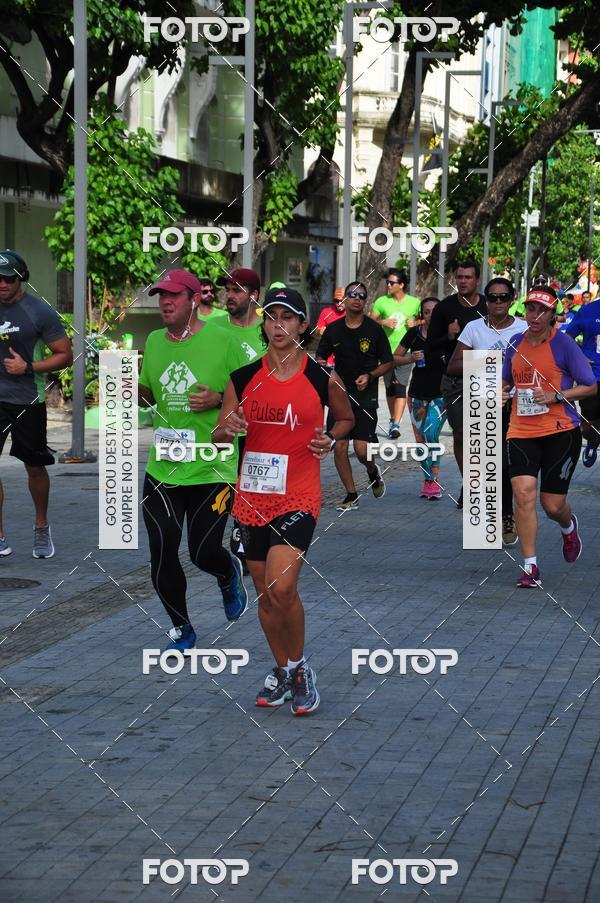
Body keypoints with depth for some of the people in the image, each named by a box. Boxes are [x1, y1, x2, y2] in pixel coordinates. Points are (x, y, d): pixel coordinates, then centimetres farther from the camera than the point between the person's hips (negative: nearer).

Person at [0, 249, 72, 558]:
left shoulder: (40, 312, -6)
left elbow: (65, 355, -4)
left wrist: (29, 367, -15)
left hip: (28, 401, -2)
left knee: (35, 467, 10)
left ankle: (41, 527, 33)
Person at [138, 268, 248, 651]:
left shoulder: (221, 341, -8)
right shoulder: (155, 341, 7)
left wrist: (219, 399, -19)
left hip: (212, 469, -4)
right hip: (163, 469, 4)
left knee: (204, 553, 0)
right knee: (162, 554, 0)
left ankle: (229, 574, 38)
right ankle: (181, 628, 21)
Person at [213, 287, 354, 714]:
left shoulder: (323, 378, -3)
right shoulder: (243, 378, 3)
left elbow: (346, 419, 15)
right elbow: (218, 435, 8)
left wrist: (330, 439, -6)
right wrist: (229, 429, -15)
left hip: (299, 497, -4)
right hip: (253, 496, 4)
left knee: (282, 587, -18)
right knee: (265, 593, 11)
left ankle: (299, 668, 3)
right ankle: (282, 671, 28)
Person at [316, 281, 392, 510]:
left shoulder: (374, 330, -1)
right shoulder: (333, 329, 5)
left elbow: (388, 363, 4)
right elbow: (320, 358, 12)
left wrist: (370, 376, -12)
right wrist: (321, 366, -11)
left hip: (365, 397, -3)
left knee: (362, 449, -11)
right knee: (339, 447, -3)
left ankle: (373, 472, 24)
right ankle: (351, 495, 12)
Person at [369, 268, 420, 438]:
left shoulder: (414, 302, 2)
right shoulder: (382, 301, 3)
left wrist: (416, 323, -7)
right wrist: (383, 322, -12)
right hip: (387, 350, 2)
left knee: (400, 386, -15)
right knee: (389, 387, 11)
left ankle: (396, 425, -22)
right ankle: (393, 419, 30)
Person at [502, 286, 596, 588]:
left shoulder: (563, 343, -6)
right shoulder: (516, 344, 8)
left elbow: (590, 386, -4)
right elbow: (506, 380, 24)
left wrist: (556, 396, -16)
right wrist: (501, 392, 1)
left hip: (561, 431, -3)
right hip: (521, 431, 3)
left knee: (552, 504, 1)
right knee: (523, 493, -14)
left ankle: (568, 527, 40)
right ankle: (530, 566, -6)